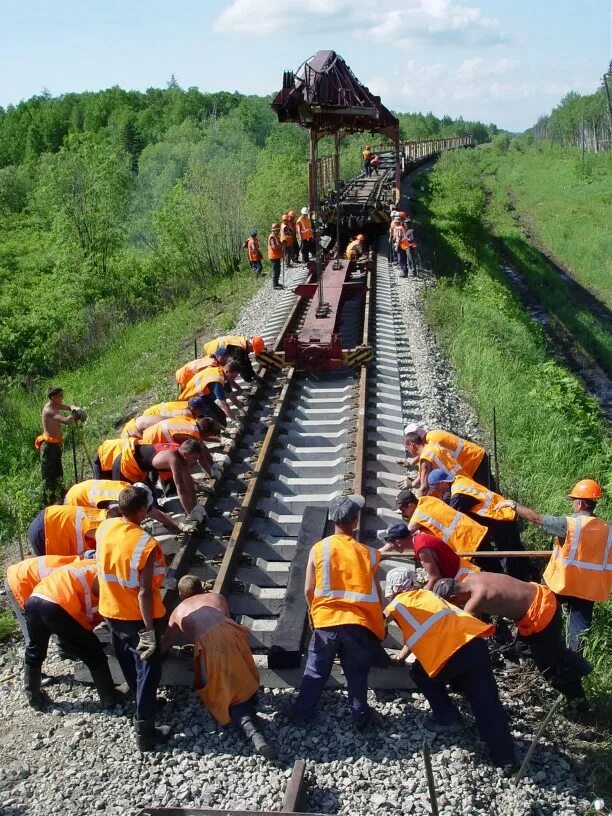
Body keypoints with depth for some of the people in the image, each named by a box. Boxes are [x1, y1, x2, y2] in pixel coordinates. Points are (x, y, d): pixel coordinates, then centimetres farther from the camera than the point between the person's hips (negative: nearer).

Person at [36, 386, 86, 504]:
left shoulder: (56, 406, 5)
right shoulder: (49, 409, -23)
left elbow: (70, 407, 20)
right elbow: (66, 421, -35)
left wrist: (76, 409, -4)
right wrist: (75, 415, -15)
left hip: (56, 444, 10)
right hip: (49, 445, -10)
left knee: (58, 473, 22)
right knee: (48, 475, -2)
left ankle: (59, 497, 36)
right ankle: (47, 502, 5)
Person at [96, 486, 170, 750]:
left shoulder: (105, 528, -9)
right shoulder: (146, 544, -28)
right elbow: (144, 592, -26)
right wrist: (149, 630, -20)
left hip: (111, 611, 7)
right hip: (137, 617, -7)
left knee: (129, 664, 26)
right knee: (148, 670, 6)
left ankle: (140, 702, 47)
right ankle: (145, 732, 9)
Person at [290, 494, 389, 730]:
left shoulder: (319, 549, -5)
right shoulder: (367, 552, -3)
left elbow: (308, 590, 0)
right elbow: (376, 592, 4)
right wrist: (378, 620, 20)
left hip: (326, 621, 0)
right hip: (359, 623, 0)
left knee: (315, 669, 17)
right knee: (357, 673, 17)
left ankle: (303, 713, 23)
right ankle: (360, 718, 23)